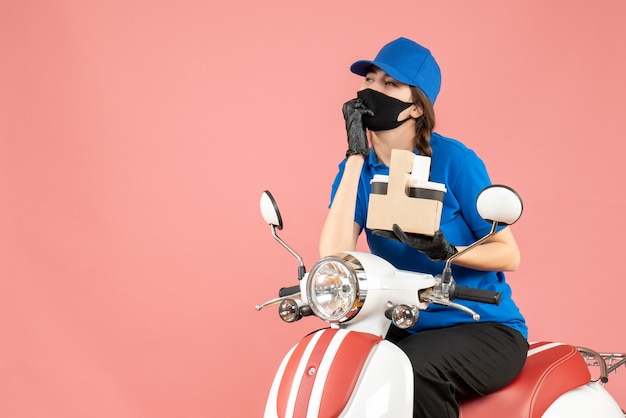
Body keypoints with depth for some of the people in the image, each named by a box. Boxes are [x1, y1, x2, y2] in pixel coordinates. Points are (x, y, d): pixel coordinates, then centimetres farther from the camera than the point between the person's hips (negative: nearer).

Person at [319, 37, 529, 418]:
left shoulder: (454, 160, -11)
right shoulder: (358, 167, 1)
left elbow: (509, 255, -7)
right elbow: (333, 257, -16)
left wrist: (447, 251, -28)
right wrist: (356, 157, -17)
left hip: (486, 329, -4)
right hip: (404, 328, 4)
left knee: (414, 368, -33)